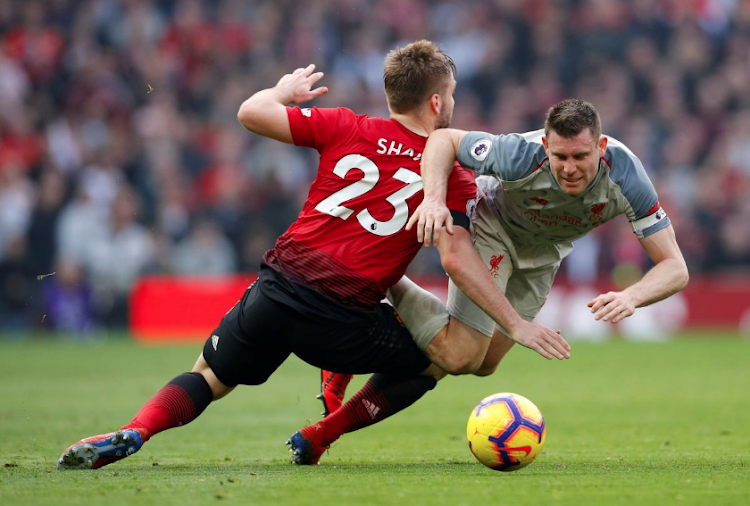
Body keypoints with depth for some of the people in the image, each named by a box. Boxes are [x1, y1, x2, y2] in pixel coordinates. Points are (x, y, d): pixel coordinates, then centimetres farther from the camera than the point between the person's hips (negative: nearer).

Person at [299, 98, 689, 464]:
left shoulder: (626, 178, -35)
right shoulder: (521, 157, -40)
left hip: (544, 252, 4)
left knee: (483, 364, 13)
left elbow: (675, 268, -34)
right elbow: (443, 138, -25)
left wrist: (631, 297, -54)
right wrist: (434, 198, -44)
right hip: (492, 222, -4)